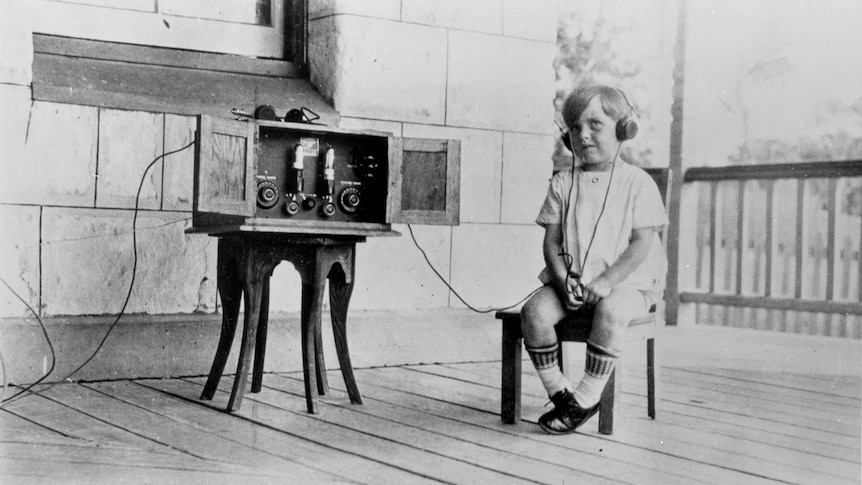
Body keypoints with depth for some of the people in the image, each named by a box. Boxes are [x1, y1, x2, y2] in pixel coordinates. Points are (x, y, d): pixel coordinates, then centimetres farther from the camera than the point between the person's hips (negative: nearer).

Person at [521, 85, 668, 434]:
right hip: (569, 279, 4)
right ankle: (558, 390, -7)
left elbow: (642, 243, -7)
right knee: (534, 311, -23)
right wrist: (564, 280, -12)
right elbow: (551, 241, 6)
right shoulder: (563, 184, 9)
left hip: (626, 281, -4)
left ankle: (586, 397, -22)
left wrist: (607, 280, -19)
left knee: (610, 311, -36)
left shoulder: (637, 183, -1)